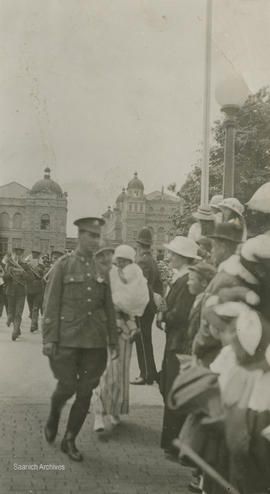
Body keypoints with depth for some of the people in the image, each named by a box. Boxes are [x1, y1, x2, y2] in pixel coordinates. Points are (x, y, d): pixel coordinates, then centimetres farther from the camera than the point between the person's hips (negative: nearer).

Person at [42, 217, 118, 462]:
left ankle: (70, 440, 21)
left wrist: (113, 340, 10)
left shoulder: (102, 268, 9)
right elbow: (51, 304, -4)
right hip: (67, 339, -3)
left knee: (85, 392, 5)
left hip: (95, 341, 4)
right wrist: (49, 338, -9)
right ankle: (53, 416, 30)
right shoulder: (63, 265, -2)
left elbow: (109, 308, 12)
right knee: (67, 386, -3)